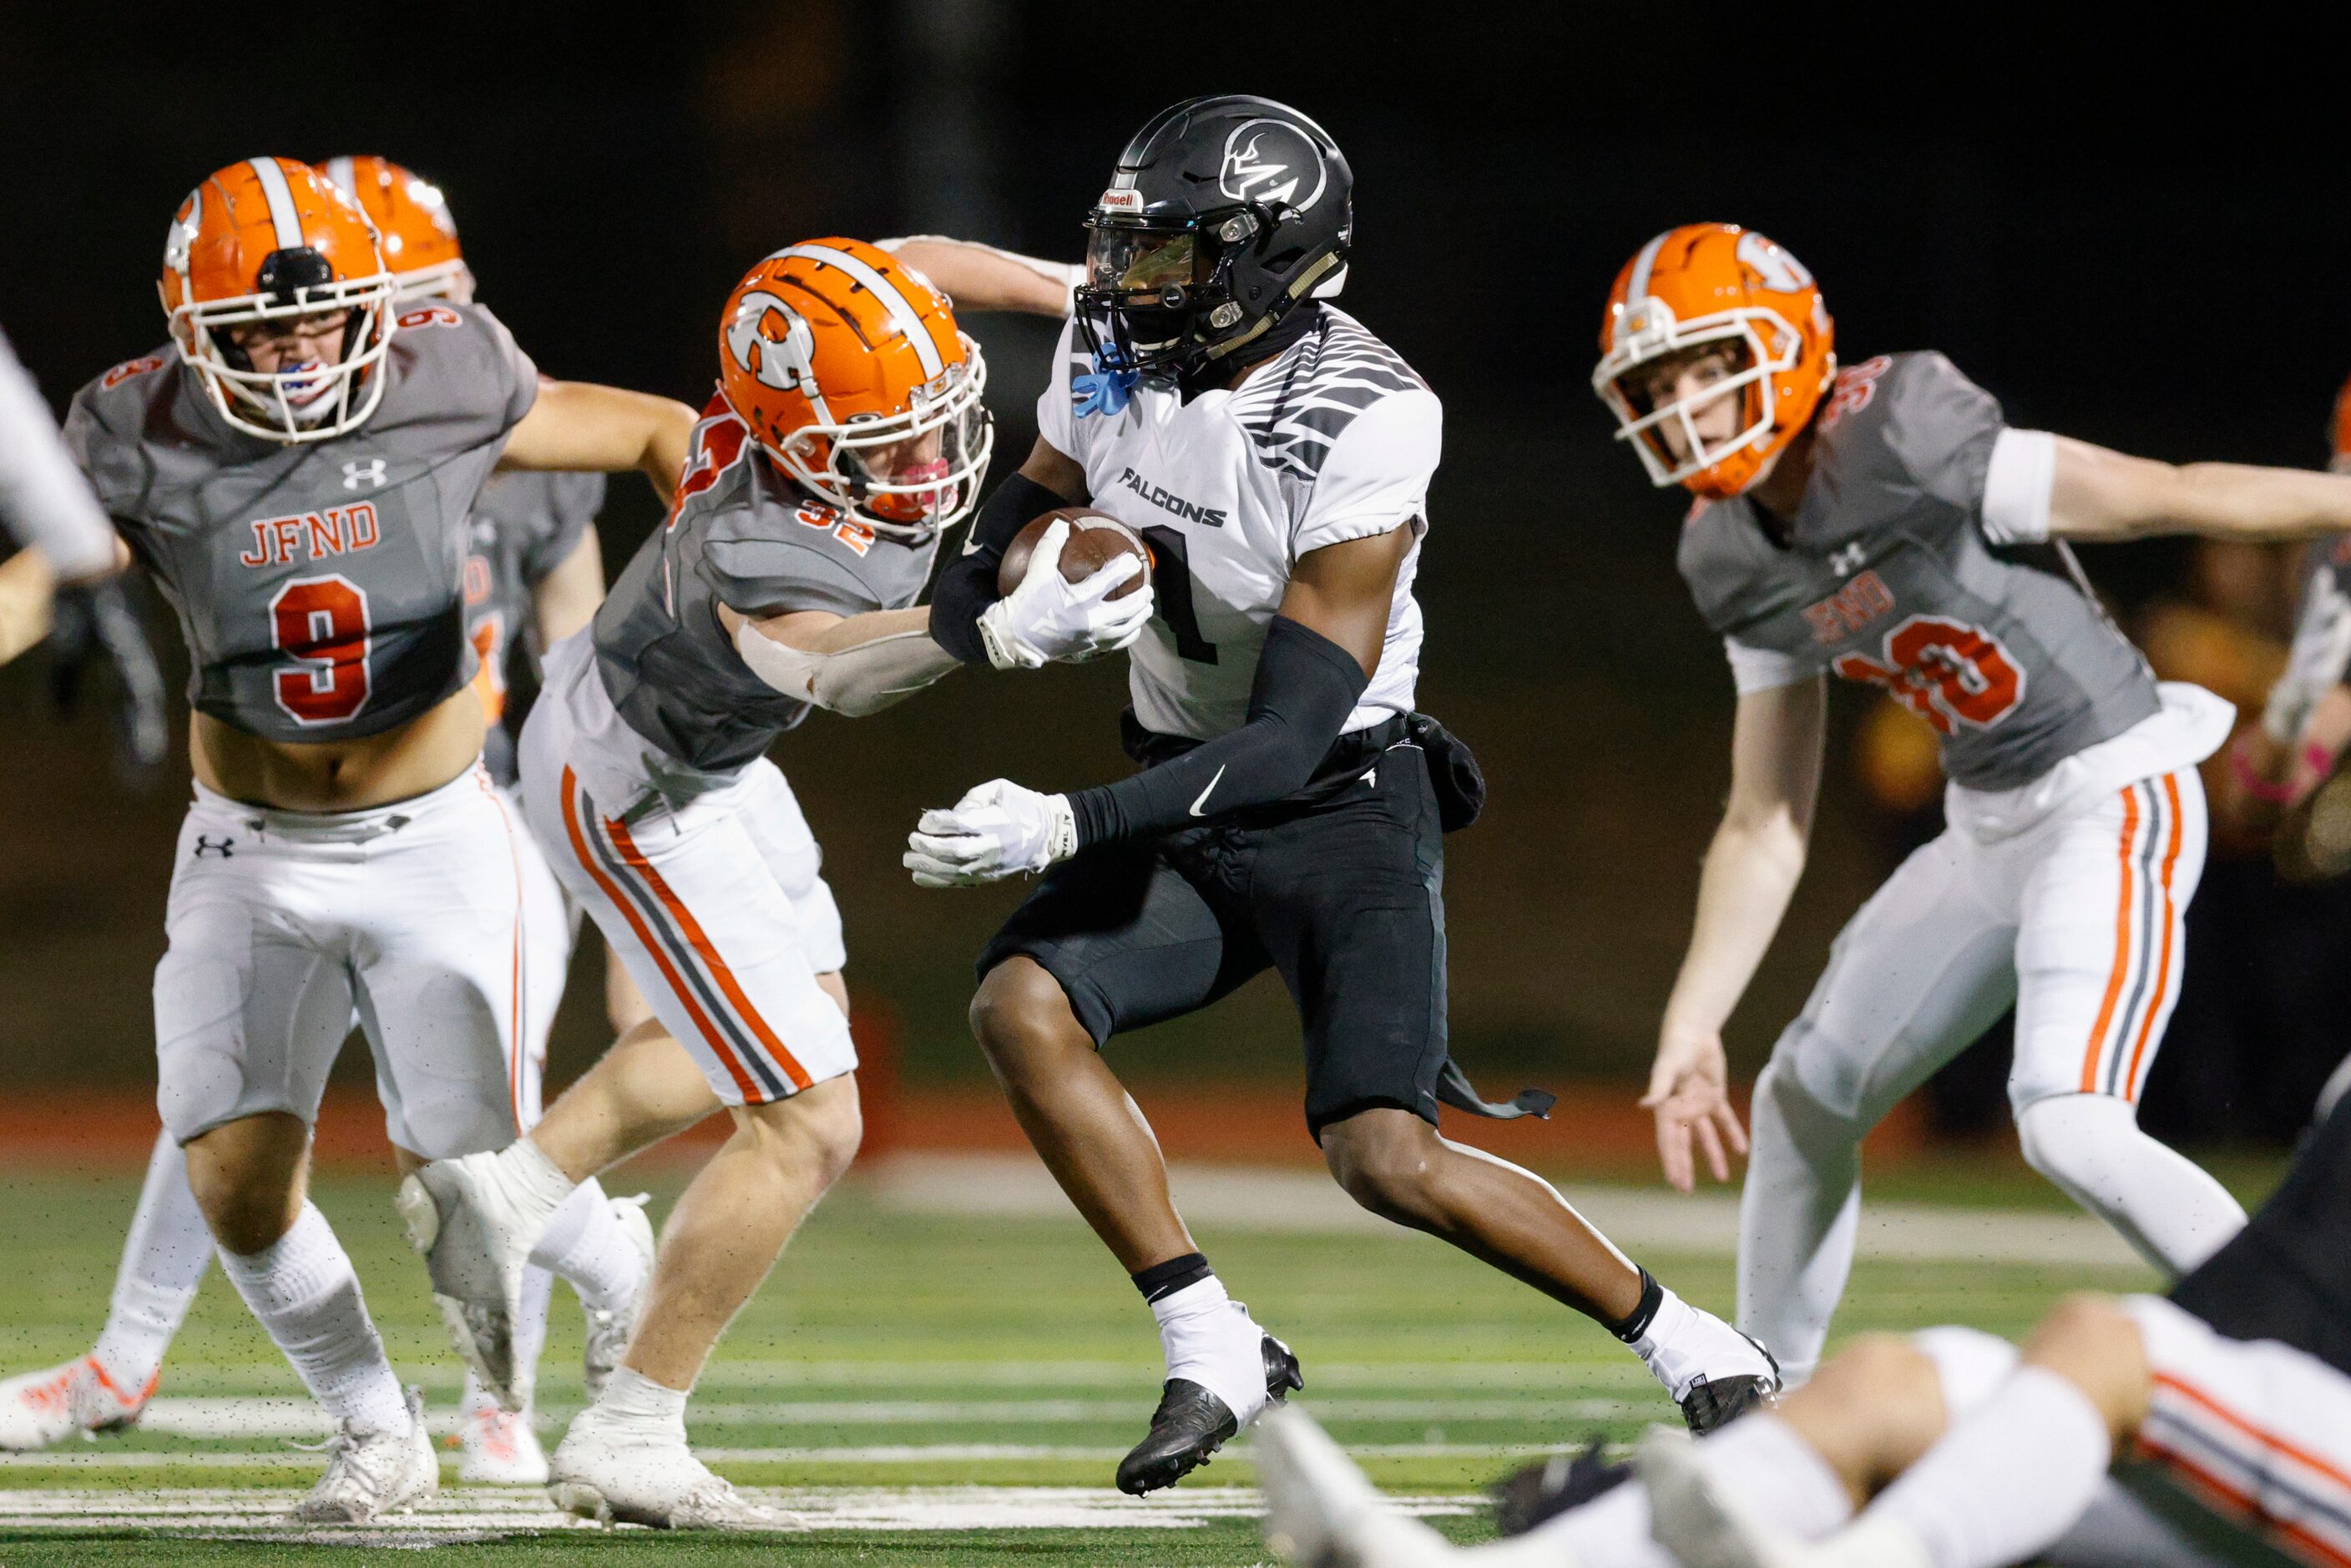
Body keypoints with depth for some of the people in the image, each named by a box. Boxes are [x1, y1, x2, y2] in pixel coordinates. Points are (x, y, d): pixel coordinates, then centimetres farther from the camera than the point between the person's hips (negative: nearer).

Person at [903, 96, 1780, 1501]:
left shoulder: (1358, 436, -25)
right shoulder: (1114, 354, -4)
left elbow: (1289, 741, -28)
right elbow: (1010, 536, 12)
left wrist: (1063, 829, -36)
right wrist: (997, 607, -14)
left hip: (1342, 810, -6)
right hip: (1187, 802, 6)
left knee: (1387, 1158, -18)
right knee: (1021, 1008, -18)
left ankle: (1687, 1342, 2)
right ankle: (1214, 1349, -8)